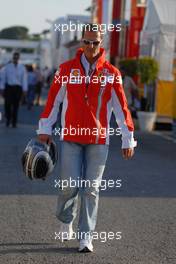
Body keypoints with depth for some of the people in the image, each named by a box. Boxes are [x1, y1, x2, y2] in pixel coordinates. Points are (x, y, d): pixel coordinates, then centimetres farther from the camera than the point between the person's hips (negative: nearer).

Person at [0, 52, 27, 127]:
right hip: (8, 87, -1)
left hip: (18, 88, 1)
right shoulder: (7, 67, 3)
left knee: (16, 106, 3)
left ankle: (14, 122, 13)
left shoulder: (22, 68, 5)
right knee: (7, 104, -3)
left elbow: (24, 79, 1)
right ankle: (8, 119, 22)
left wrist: (24, 89, -6)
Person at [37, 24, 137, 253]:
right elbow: (53, 100, 7)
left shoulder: (111, 73, 1)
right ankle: (65, 221, 28)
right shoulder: (67, 69, 2)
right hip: (71, 138, 0)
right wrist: (45, 129, 4)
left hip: (99, 140, 0)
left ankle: (86, 237, 9)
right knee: (70, 185, -2)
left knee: (91, 189, 1)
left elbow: (121, 107, 2)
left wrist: (128, 139, 2)